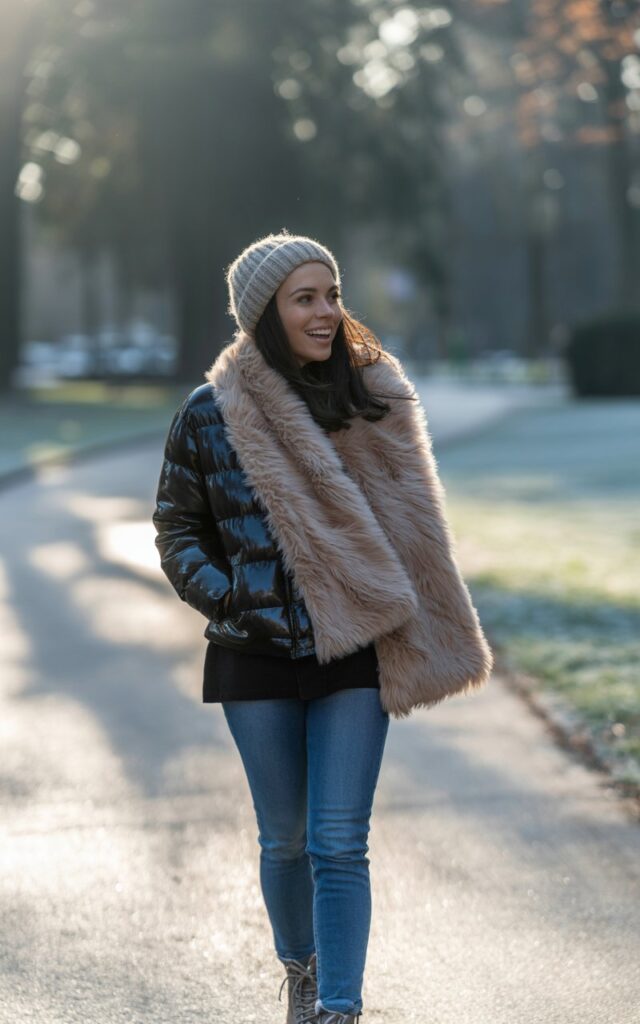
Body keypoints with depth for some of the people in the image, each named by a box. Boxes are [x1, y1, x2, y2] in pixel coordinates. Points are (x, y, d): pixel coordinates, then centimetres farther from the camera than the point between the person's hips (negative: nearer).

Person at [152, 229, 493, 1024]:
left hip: (355, 654, 0)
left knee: (339, 843, -6)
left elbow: (410, 523, 8)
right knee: (285, 839, 13)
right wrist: (227, 599, -11)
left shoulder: (376, 398, 0)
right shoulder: (210, 415, -3)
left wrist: (424, 638, 5)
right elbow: (177, 528, 6)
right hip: (258, 659, 0)